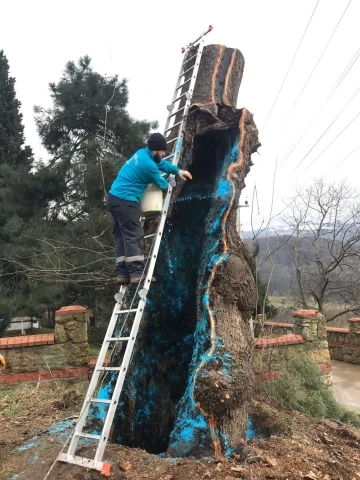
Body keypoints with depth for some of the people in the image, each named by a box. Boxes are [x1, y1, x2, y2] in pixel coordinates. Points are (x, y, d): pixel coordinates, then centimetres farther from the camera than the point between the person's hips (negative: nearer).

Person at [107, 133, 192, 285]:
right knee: (134, 235, -10)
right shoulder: (148, 165, -16)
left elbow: (162, 163, 30)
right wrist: (169, 184, 23)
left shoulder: (142, 153, 13)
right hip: (125, 201, -10)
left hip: (114, 198, 10)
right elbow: (162, 184, 1)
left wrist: (178, 171, 26)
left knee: (122, 236, 7)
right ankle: (137, 273, -12)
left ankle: (122, 273, 6)